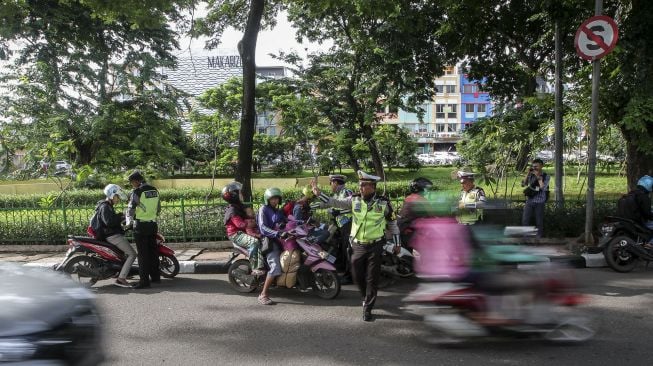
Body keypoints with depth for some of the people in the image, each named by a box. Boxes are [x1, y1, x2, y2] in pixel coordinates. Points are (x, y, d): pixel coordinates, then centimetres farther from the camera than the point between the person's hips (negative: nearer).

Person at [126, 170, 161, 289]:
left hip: (141, 226, -7)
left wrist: (129, 222, 5)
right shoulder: (154, 190, 8)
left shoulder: (137, 192, -13)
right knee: (153, 252, 15)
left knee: (143, 254, -3)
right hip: (153, 225, 7)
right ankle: (155, 276, 23)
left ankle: (144, 280, -3)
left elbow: (130, 209, -10)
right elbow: (158, 208, 16)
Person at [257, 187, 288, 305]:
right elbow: (263, 228, -15)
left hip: (280, 239, 8)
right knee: (275, 267, -23)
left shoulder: (280, 211, 21)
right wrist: (278, 234, -28)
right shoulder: (263, 209, -1)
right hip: (268, 240, -8)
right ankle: (263, 295, -19)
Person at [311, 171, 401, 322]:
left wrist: (397, 243, 8)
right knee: (358, 277, 10)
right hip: (358, 246, 2)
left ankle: (367, 309, 12)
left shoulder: (383, 203, -5)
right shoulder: (354, 200, -1)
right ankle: (367, 298, 39)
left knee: (372, 279, 0)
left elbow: (392, 223, 4)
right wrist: (319, 194, -16)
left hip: (375, 246, -2)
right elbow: (335, 202, -4)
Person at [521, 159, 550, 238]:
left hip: (539, 203, -2)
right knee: (525, 221, 1)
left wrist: (538, 176, -16)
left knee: (539, 222, 6)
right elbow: (523, 184, -4)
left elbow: (543, 188, -16)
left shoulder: (546, 176, -4)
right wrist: (528, 174, -9)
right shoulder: (531, 175, 4)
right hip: (529, 202, 3)